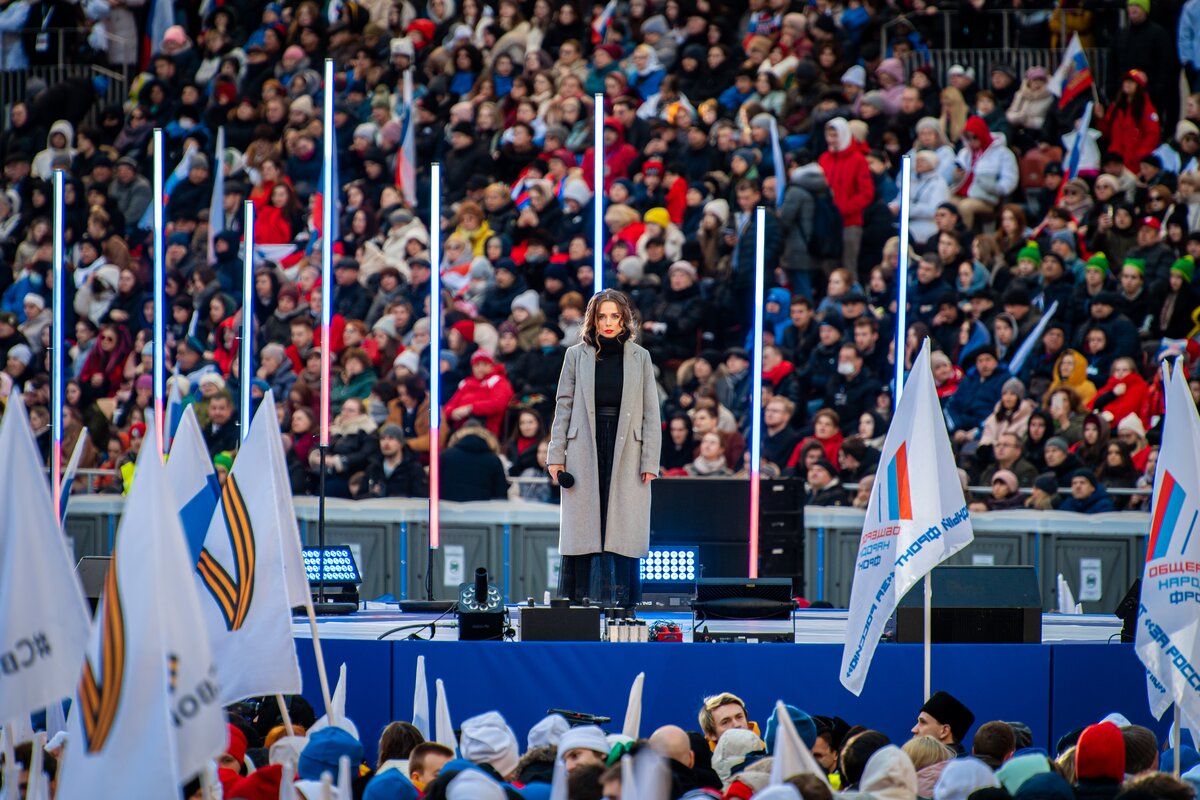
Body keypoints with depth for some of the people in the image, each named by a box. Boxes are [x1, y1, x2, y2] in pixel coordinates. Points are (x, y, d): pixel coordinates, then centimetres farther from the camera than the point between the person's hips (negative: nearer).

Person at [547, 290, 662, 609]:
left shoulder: (639, 357, 6)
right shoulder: (577, 355, 6)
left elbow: (651, 413, 5)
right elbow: (564, 406, 7)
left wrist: (650, 462, -2)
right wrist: (556, 455, 0)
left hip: (626, 454, 0)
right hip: (585, 452, 0)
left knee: (623, 531, -3)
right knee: (583, 530, -1)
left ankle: (623, 601, -1)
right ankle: (579, 600, 1)